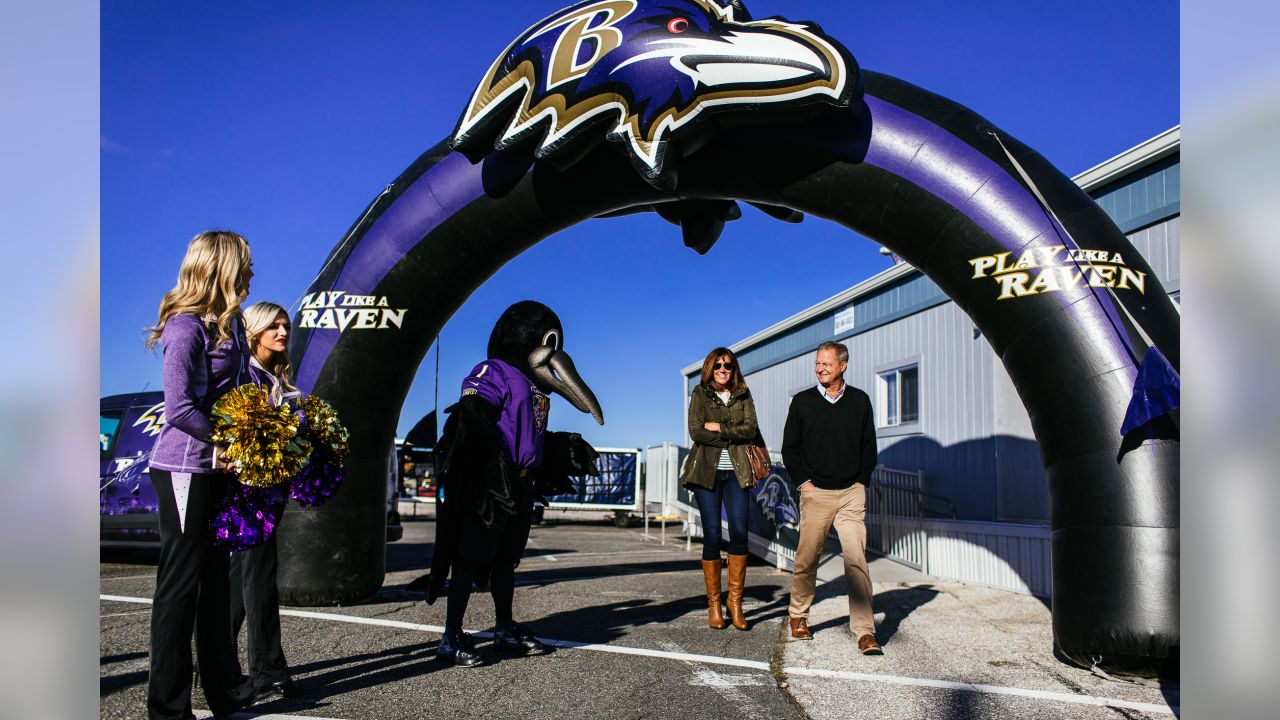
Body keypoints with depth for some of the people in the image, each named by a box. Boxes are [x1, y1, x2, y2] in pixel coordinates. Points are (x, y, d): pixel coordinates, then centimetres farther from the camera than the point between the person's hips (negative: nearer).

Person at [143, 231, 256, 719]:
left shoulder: (229, 323, 10)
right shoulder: (186, 327, -15)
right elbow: (179, 409, -21)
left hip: (216, 468, 8)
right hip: (184, 468, -8)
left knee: (215, 577, 16)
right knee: (180, 583, 1)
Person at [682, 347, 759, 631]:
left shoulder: (743, 395, 13)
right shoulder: (700, 394, 7)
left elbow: (751, 429, -1)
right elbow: (696, 432, -6)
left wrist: (719, 428, -10)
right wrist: (734, 435, -7)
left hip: (736, 472, 2)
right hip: (707, 471, -2)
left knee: (739, 532, -8)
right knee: (712, 536, -4)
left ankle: (735, 599, 5)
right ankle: (713, 603, 6)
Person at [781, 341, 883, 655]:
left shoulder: (859, 401, 8)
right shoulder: (802, 401, 5)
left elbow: (869, 446, 14)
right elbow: (789, 448, 8)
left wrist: (861, 481, 5)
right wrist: (804, 481, 0)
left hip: (852, 493, 0)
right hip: (816, 493, 0)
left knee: (856, 559, -9)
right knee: (806, 558, 4)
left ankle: (864, 632, -8)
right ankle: (798, 616, 24)